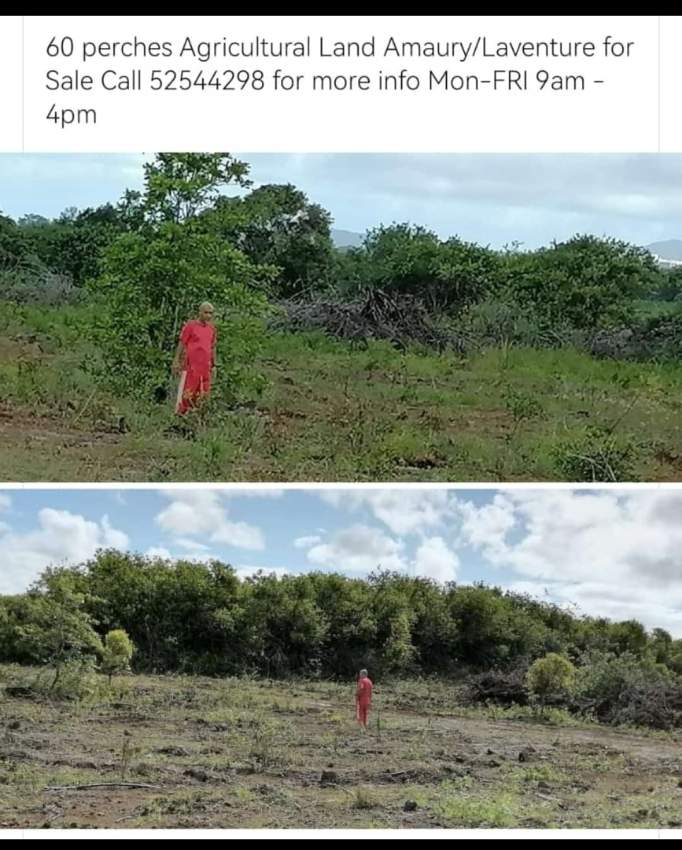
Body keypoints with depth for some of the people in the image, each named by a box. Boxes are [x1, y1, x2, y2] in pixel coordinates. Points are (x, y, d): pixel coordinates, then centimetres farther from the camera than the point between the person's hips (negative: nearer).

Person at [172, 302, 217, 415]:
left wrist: (213, 365, 19)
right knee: (187, 392, -7)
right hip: (191, 366, -5)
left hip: (205, 367, 6)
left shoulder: (211, 328, 13)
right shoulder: (190, 326, -3)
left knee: (203, 394, 6)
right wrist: (176, 362, -5)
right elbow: (181, 344, -2)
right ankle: (180, 414, -1)